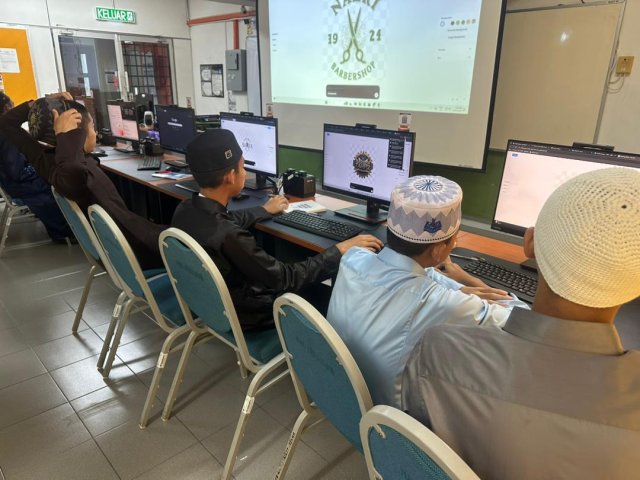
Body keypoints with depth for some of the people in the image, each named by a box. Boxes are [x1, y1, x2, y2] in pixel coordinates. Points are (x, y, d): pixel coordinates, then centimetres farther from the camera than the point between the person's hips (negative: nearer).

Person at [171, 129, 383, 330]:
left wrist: (266, 210, 25)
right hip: (244, 312, -7)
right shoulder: (228, 236, -38)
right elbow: (286, 278, -28)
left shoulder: (185, 209, -11)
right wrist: (340, 250, -19)